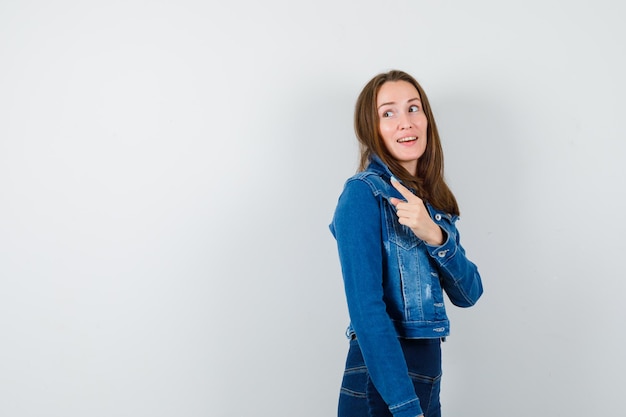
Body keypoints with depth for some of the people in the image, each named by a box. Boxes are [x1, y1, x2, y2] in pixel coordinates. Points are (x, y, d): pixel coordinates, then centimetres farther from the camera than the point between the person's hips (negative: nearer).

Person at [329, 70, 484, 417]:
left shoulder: (433, 200, 8)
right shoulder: (363, 193, -13)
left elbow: (468, 294, 1)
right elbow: (366, 308, -20)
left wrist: (435, 236, -17)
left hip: (428, 376, 7)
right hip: (382, 383, -7)